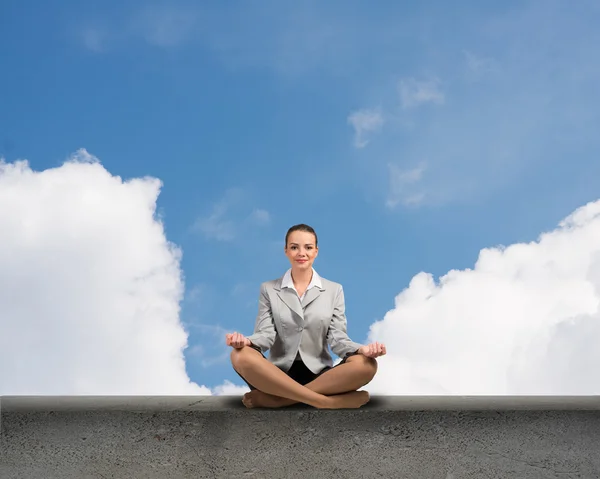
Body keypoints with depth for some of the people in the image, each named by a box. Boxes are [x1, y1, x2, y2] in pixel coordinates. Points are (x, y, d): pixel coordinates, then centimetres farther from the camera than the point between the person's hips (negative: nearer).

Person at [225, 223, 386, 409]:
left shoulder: (334, 290, 12)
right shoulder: (269, 289, 11)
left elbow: (337, 338, 3)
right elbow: (266, 334, 0)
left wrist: (362, 349, -20)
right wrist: (246, 341, -24)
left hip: (319, 375, 1)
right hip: (279, 375, -1)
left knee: (367, 365, -29)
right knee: (241, 356, -33)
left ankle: (274, 398, -33)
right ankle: (328, 401, -36)